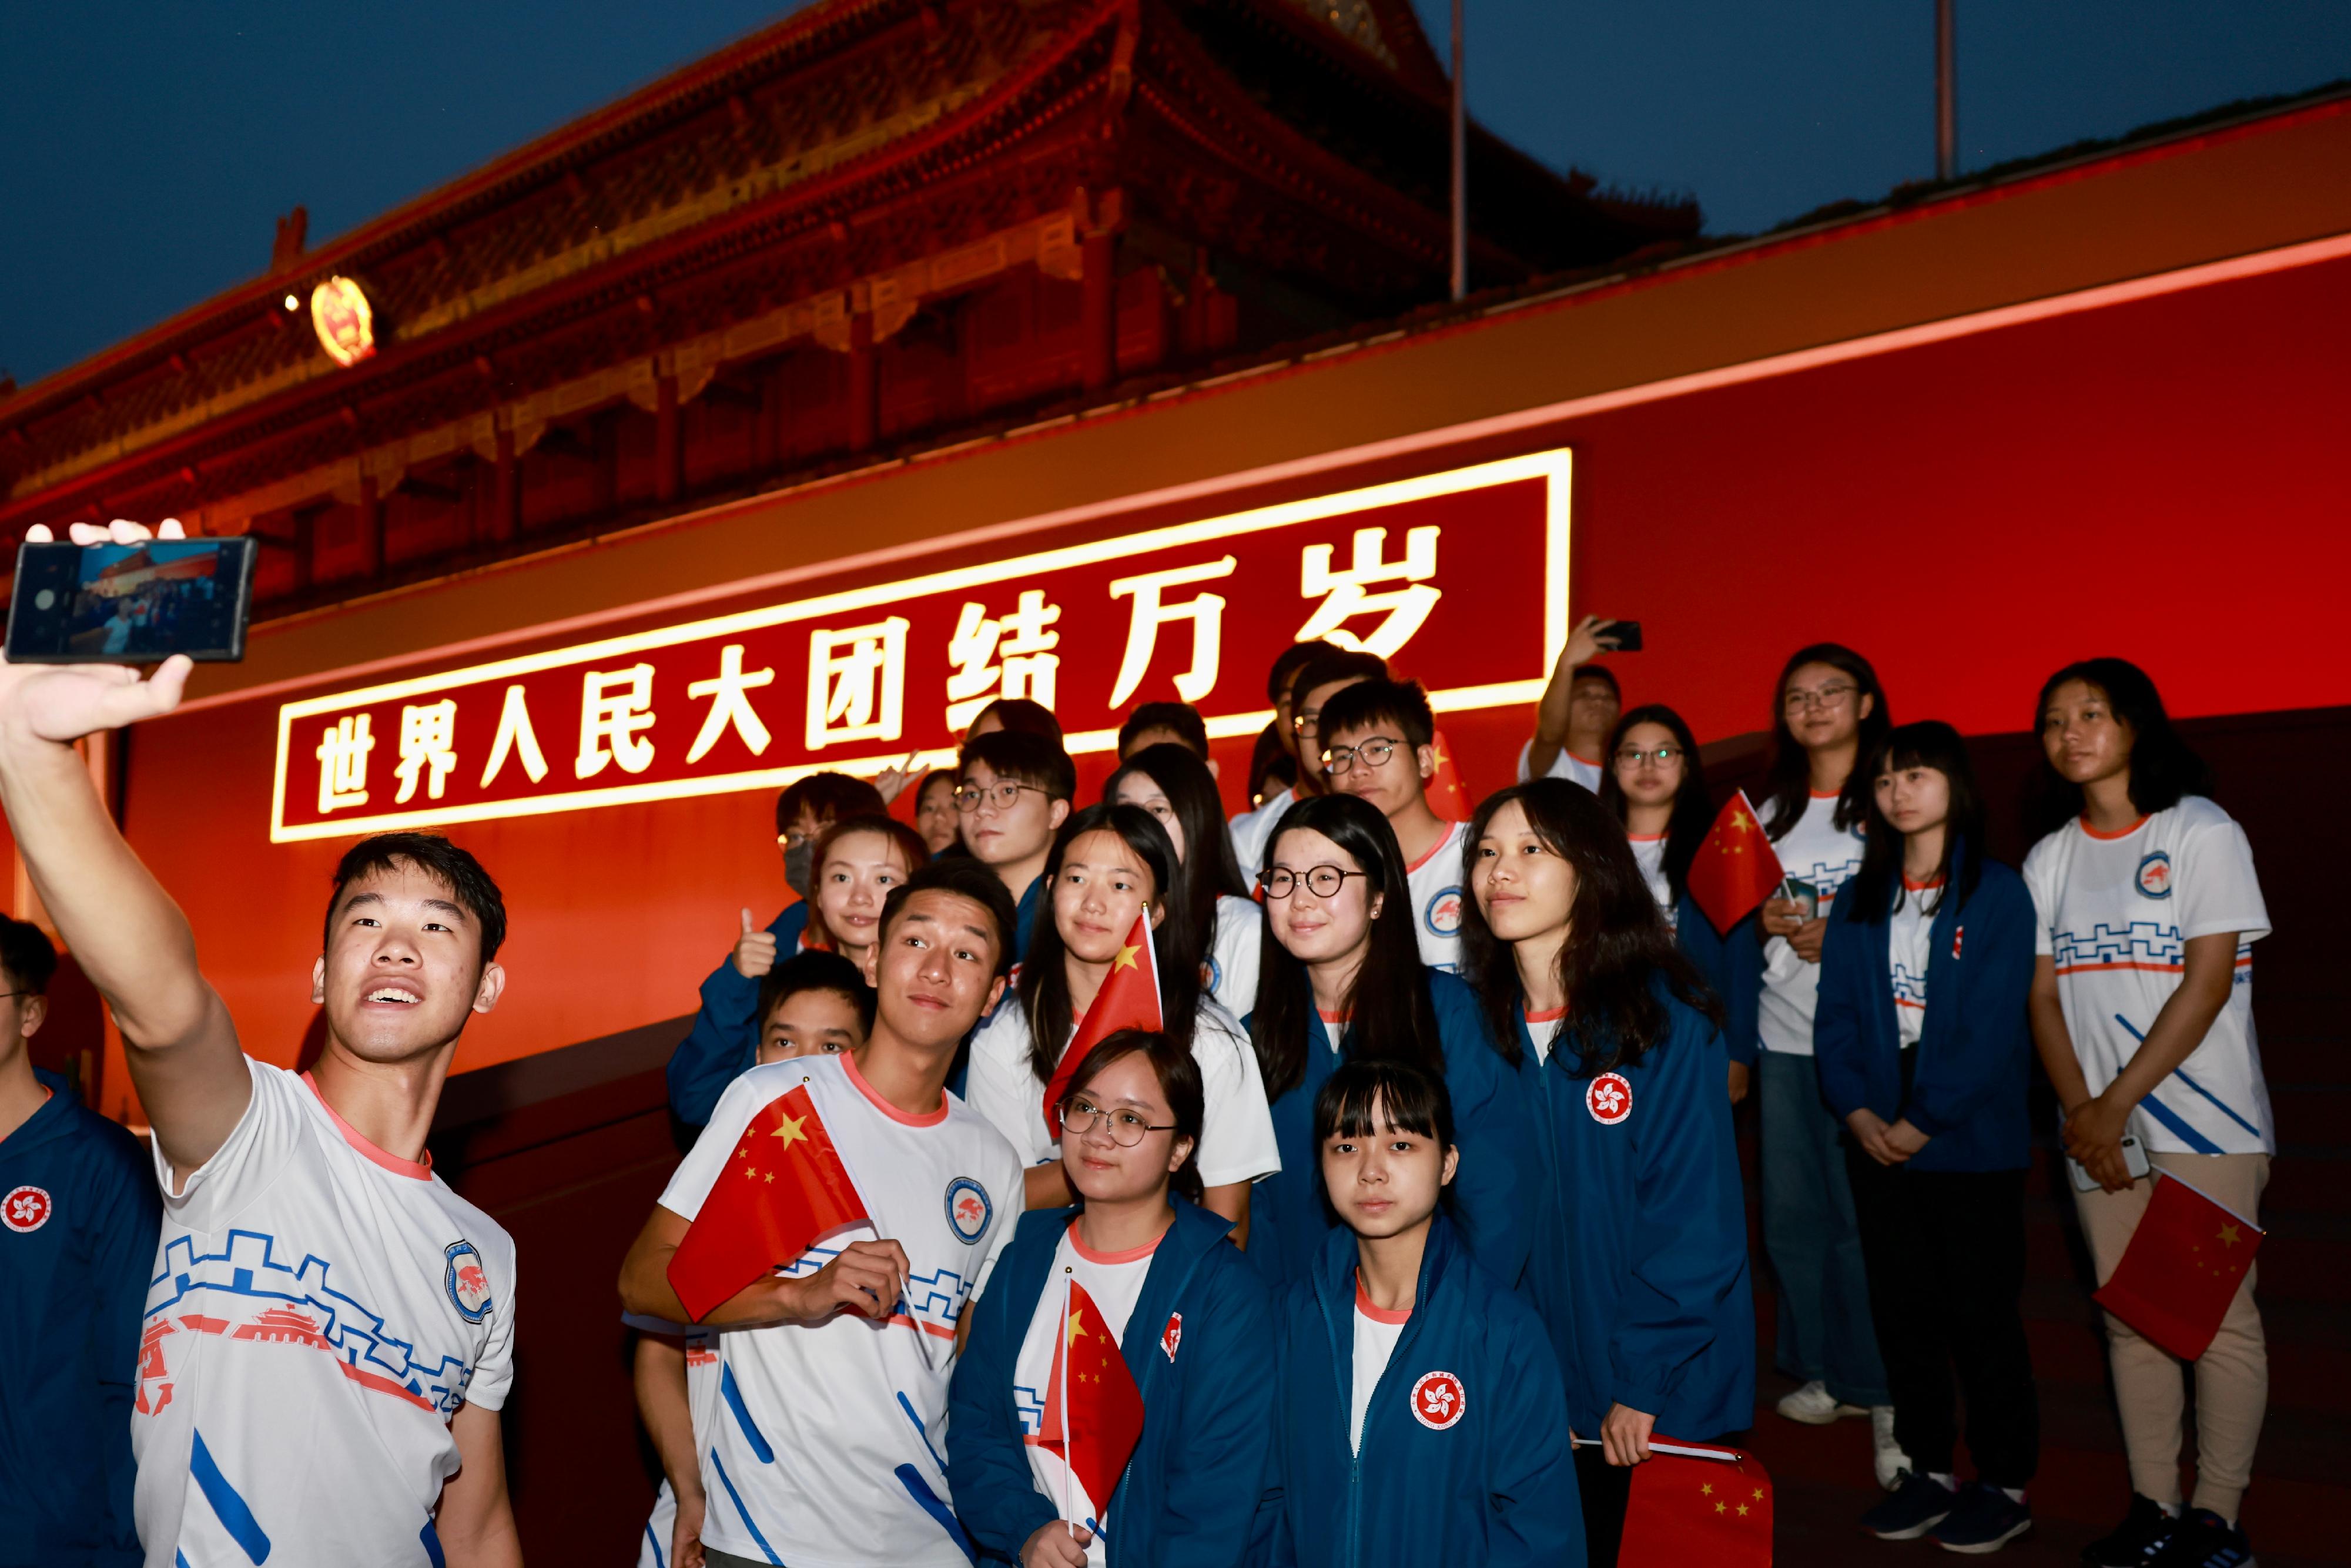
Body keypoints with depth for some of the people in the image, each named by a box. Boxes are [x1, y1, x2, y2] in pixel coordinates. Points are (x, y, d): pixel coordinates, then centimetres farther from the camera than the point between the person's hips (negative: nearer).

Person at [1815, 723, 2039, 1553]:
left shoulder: (1997, 892, -6)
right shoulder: (1859, 899, 8)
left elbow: (1994, 1025, -13)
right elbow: (1835, 1013, 5)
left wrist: (1924, 1121, -16)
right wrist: (1857, 1111, -9)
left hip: (1971, 1143, -5)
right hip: (1877, 1142, 5)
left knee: (1981, 1312, 4)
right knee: (1901, 1308, 11)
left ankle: (2006, 1483, 17)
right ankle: (1929, 1468, 24)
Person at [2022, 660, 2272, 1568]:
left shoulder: (2202, 832, -5)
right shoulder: (2050, 859, 10)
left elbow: (2208, 983, -11)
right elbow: (2044, 996, 7)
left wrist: (2117, 1103, -13)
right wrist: (2081, 1113, -7)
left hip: (2206, 1120, -4)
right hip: (2097, 1126, 5)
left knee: (2220, 1316, -1)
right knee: (2130, 1317, 8)